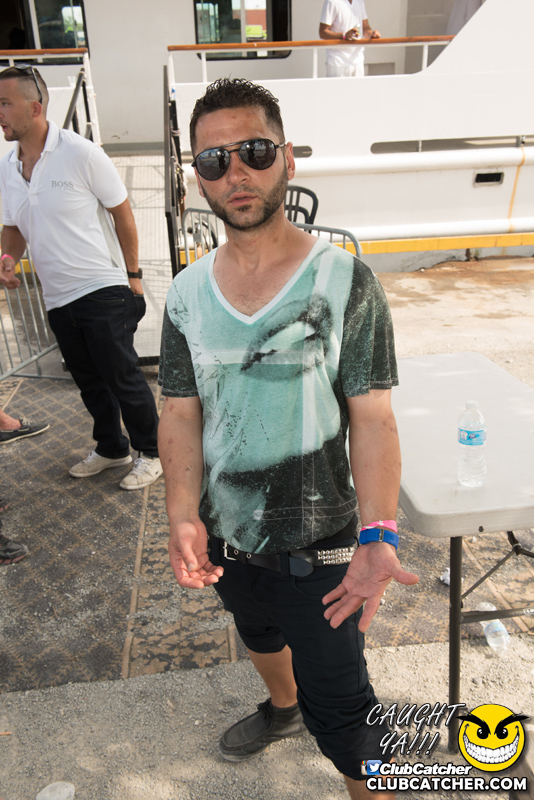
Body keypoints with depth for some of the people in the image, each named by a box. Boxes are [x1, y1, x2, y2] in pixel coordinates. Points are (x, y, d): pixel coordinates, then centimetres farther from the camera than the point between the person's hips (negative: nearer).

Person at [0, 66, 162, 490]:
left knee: (123, 376, -2)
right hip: (56, 297, 7)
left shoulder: (81, 154, -10)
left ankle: (151, 452, 16)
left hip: (103, 288, -6)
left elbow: (122, 213, -5)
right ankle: (111, 448, 32)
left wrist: (133, 274, -5)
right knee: (89, 380, 15)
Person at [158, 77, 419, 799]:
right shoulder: (187, 294, -4)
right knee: (260, 638, 32)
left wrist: (378, 538, -28)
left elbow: (373, 421, -16)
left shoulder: (345, 283, -16)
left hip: (317, 545, -5)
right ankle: (283, 709, 65)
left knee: (339, 709, 8)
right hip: (225, 537, 5)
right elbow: (182, 413, -3)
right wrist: (184, 516, -17)